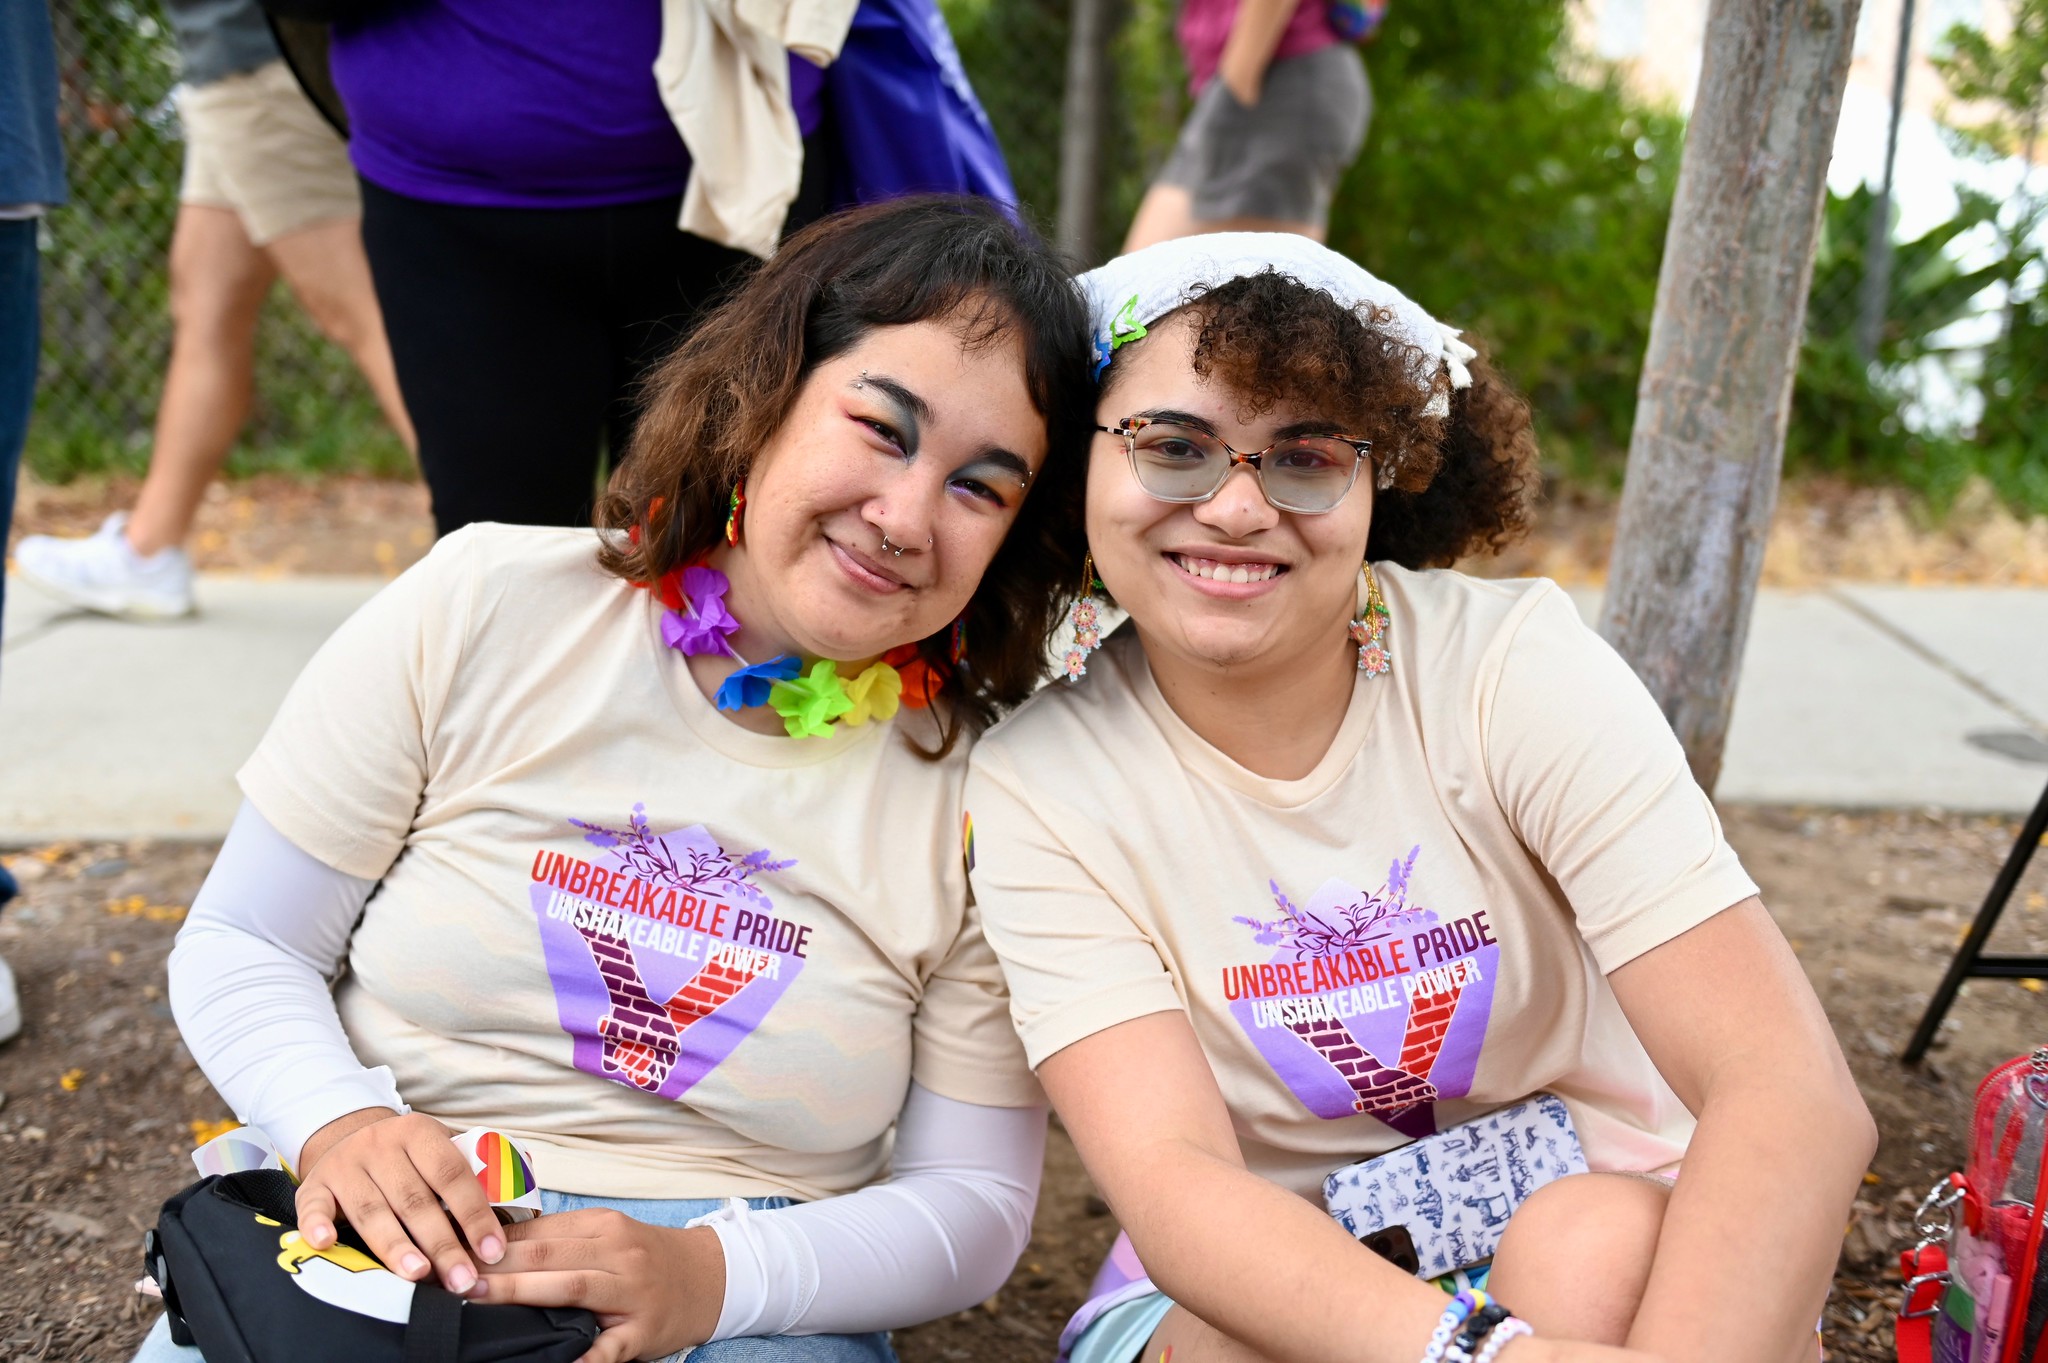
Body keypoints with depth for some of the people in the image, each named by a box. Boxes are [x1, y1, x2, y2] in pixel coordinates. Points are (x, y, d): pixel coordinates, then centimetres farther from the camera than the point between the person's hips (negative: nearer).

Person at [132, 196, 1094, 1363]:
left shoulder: (982, 792, -3)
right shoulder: (481, 610, -3)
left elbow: (976, 1202, 0)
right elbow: (238, 948, 3)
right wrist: (341, 1123, -17)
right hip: (388, 1255, 0)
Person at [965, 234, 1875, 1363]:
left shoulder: (1516, 668, -15)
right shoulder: (1038, 785, -12)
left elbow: (1791, 1092, -23)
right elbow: (1171, 1176, -24)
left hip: (1606, 1252, 1)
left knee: (1599, 1238, -32)